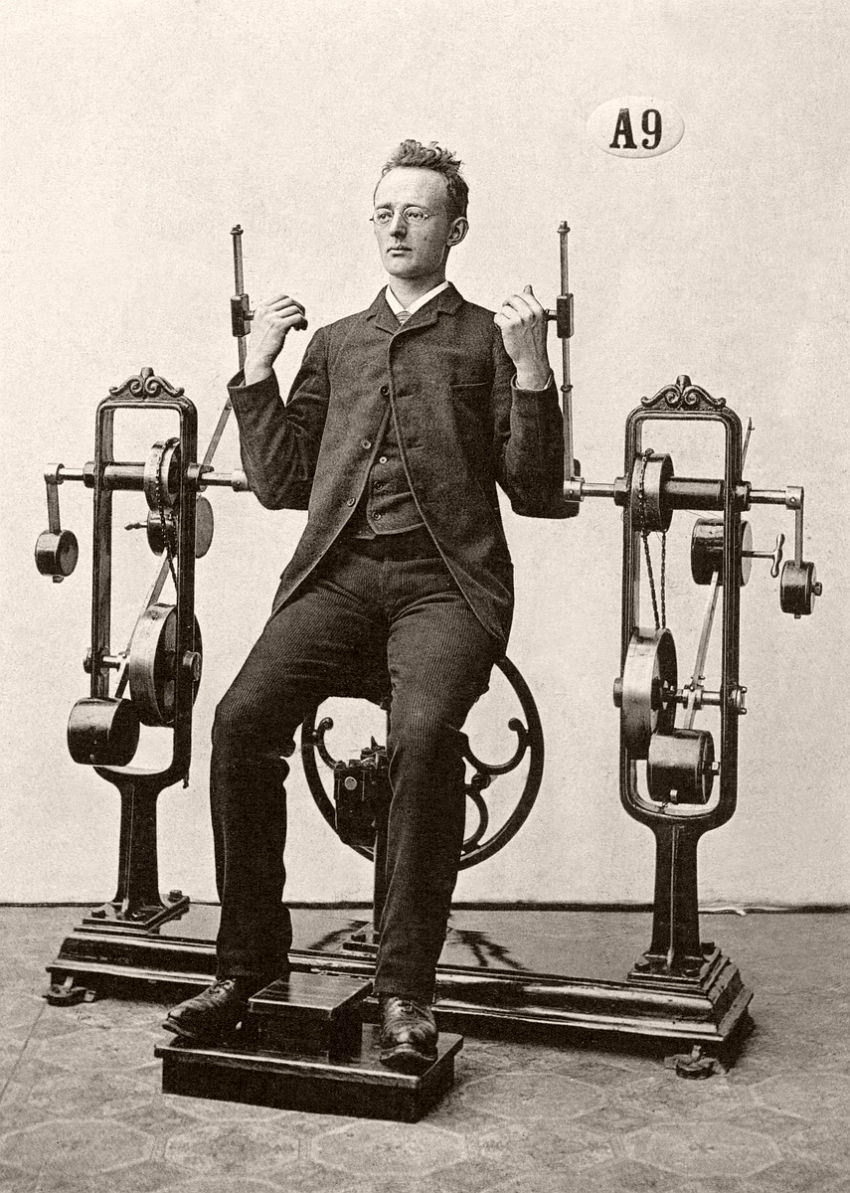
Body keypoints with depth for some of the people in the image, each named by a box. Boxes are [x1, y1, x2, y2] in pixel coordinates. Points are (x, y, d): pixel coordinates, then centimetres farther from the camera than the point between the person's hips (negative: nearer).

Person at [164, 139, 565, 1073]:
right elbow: (279, 485, 20)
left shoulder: (487, 339, 14)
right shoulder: (335, 343, 25)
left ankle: (406, 990, -19)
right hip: (336, 570, 3)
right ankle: (248, 960, -6)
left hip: (443, 577, -3)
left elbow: (536, 495, 5)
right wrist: (257, 368, 13)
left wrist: (532, 371, -7)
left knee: (423, 733, -31)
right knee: (242, 719, -22)